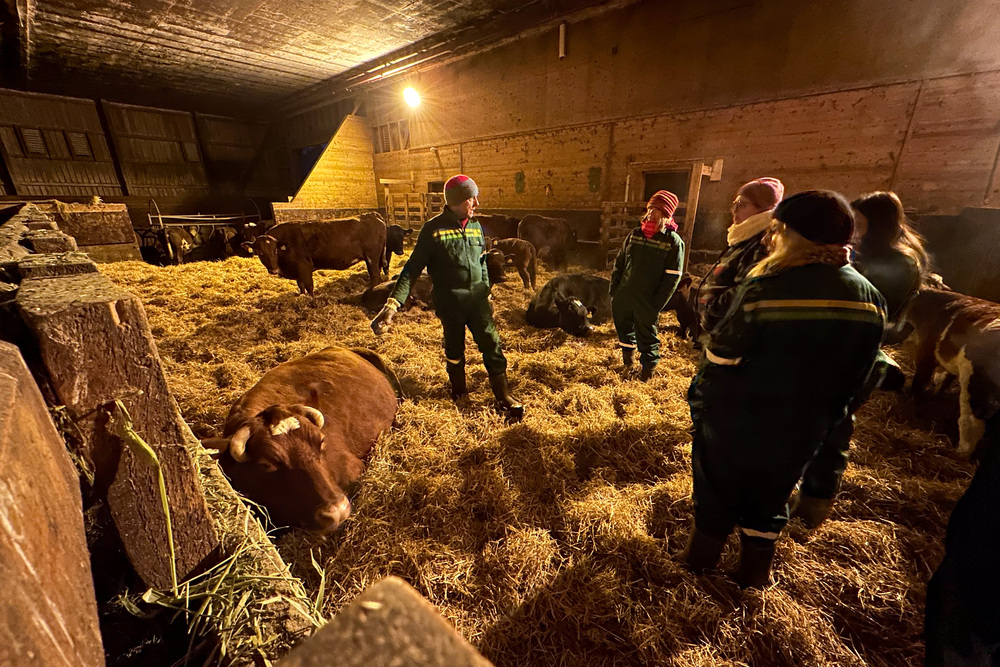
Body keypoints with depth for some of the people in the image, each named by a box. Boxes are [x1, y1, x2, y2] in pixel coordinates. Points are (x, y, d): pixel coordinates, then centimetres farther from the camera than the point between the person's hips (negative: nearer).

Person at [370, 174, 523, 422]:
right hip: (449, 301, -3)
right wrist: (394, 302, -20)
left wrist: (487, 293, 22)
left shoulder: (475, 227, 6)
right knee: (454, 348, 11)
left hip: (476, 297, 4)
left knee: (491, 344, 0)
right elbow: (413, 267, -11)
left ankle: (503, 397, 12)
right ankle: (458, 388, 37)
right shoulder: (434, 229, -10)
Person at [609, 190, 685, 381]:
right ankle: (628, 350, 48)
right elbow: (619, 264, 11)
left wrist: (657, 305, -16)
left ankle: (648, 366, 28)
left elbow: (672, 278, -10)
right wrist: (614, 290, 6)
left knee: (646, 335, 7)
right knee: (622, 326, 20)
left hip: (647, 303, -5)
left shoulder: (673, 241, -8)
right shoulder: (635, 234, 7)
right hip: (623, 297, 5)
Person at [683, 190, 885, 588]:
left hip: (734, 425, -4)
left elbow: (720, 361, -21)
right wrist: (822, 418, 16)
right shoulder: (870, 299, -5)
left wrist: (699, 406, -7)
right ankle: (754, 577, 44)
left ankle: (699, 562, 40)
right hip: (801, 433, 4)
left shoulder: (764, 289, -23)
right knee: (769, 501, 24)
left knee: (716, 495, 18)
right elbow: (854, 379, 4)